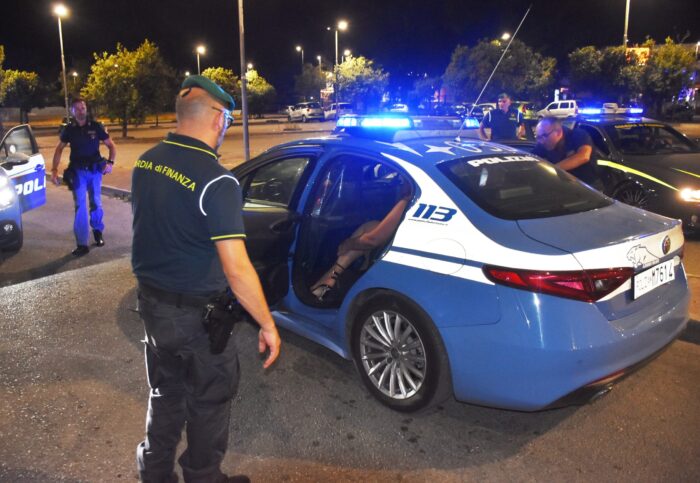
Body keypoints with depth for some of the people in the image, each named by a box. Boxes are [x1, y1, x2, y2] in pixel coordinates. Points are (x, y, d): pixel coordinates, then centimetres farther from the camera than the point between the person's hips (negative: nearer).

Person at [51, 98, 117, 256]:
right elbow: (59, 149, 10)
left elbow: (111, 146, 2)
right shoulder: (69, 129, 0)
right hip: (78, 171, 0)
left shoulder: (96, 126, -3)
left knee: (96, 203, 9)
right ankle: (82, 244, -5)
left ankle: (98, 231, 34)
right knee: (80, 205, -5)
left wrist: (110, 162, -15)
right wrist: (54, 170, 1)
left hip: (95, 170, 0)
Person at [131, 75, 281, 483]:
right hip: (196, 313, -7)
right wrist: (268, 325, -17)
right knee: (210, 401, 16)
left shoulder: (146, 163, -1)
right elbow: (236, 269, -26)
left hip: (151, 301, 7)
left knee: (166, 392, 26)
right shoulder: (215, 180, -24)